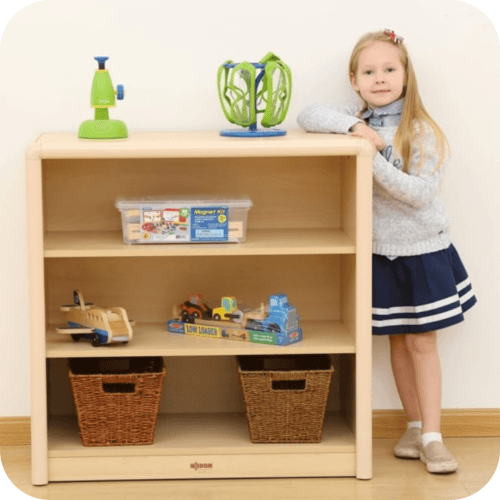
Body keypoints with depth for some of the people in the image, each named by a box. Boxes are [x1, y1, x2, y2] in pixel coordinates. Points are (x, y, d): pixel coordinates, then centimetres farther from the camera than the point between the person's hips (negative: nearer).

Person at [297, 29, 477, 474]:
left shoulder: (421, 131, -12)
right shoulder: (357, 122, 0)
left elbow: (420, 193, -19)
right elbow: (309, 116, -11)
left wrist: (374, 160, -28)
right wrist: (353, 126, -23)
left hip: (421, 250, -4)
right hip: (379, 251, 4)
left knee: (421, 341, -2)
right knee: (397, 341, 10)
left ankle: (432, 436, 1)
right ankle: (415, 426, 20)